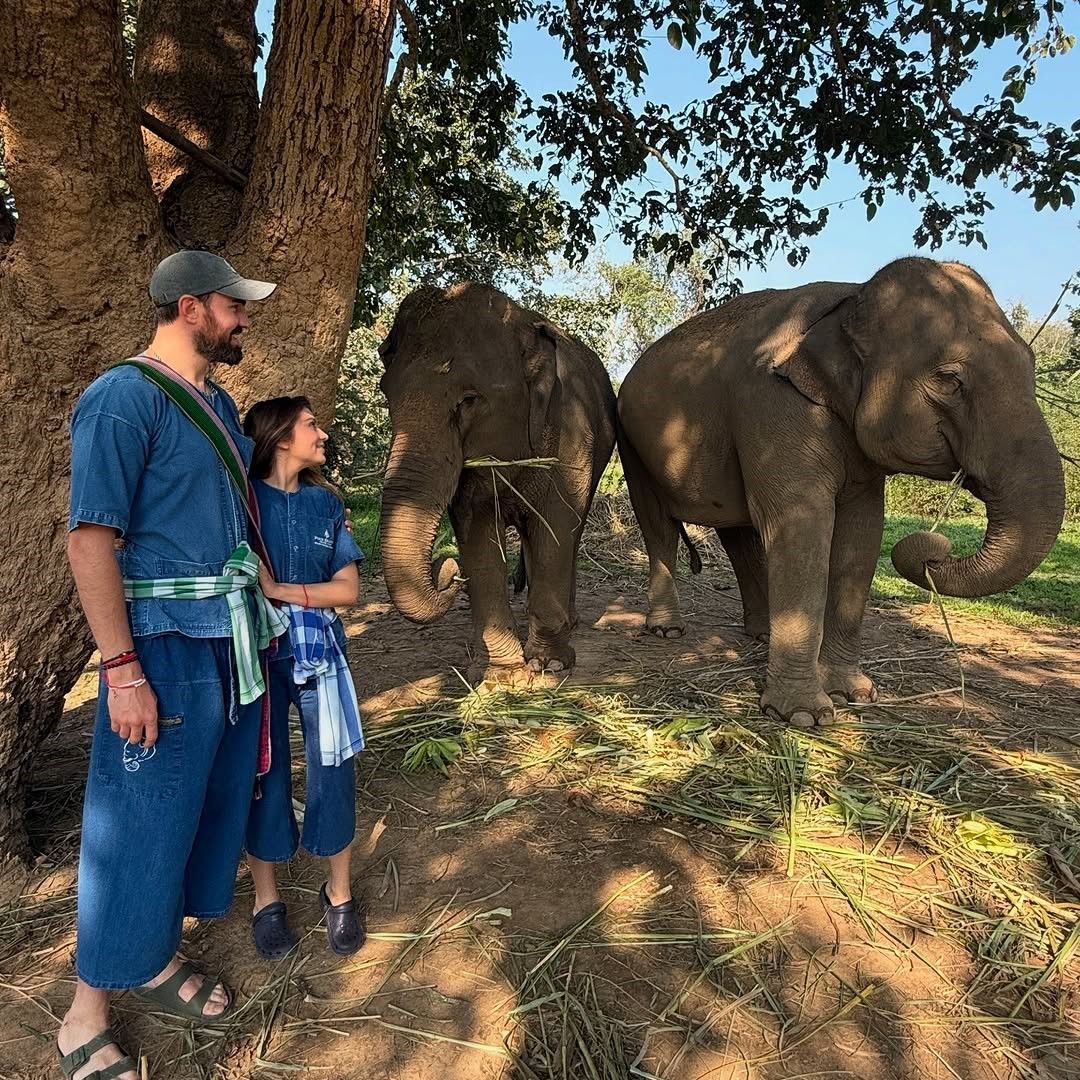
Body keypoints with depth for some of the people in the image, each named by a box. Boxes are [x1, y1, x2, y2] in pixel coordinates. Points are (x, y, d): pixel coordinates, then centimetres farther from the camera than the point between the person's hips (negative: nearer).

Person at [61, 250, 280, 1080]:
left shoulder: (219, 403, 12)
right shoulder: (124, 397, -12)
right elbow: (90, 538, -17)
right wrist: (123, 670, -20)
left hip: (233, 641, 8)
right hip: (167, 645, -8)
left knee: (214, 803, 17)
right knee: (141, 825, 3)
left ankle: (160, 958, 38)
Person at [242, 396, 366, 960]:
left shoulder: (326, 502, 6)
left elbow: (348, 588, 1)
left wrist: (281, 590, -10)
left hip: (319, 652, 3)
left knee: (332, 767, 4)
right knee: (263, 771, 7)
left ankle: (338, 892, 24)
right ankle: (266, 898, 27)